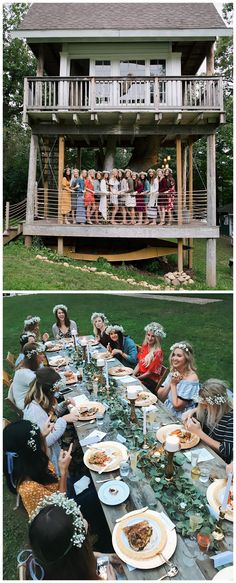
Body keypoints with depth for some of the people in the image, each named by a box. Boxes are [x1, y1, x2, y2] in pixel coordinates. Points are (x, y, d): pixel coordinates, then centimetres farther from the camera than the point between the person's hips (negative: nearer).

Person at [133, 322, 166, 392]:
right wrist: (133, 375, -6)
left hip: (151, 381, -6)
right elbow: (139, 364, 8)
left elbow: (150, 372, -13)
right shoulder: (145, 346, 5)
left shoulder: (157, 353, -16)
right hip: (141, 376, 6)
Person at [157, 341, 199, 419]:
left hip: (179, 418, -6)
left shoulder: (191, 378, -17)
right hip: (165, 412, 7)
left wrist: (173, 384, -11)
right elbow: (160, 396, 2)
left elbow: (177, 406, -18)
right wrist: (170, 383, -11)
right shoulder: (173, 372, 4)